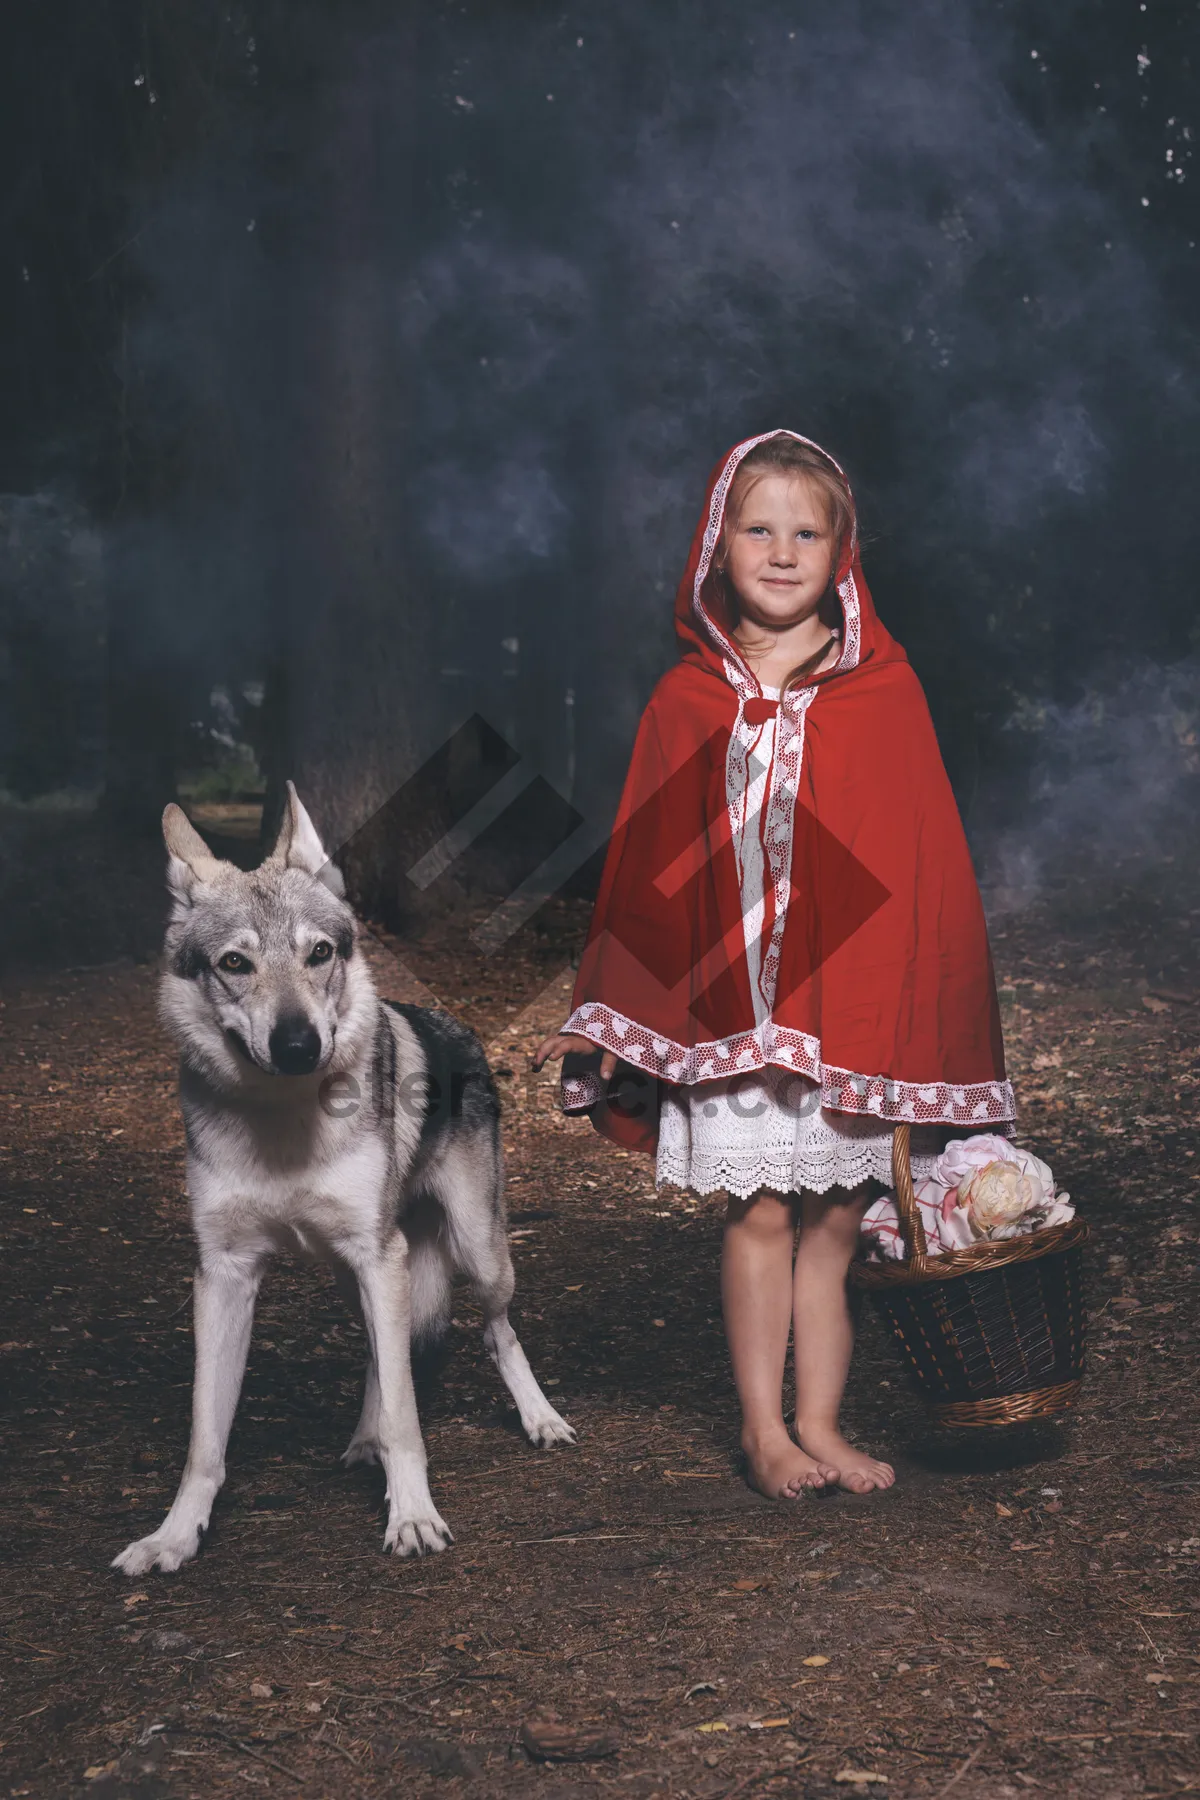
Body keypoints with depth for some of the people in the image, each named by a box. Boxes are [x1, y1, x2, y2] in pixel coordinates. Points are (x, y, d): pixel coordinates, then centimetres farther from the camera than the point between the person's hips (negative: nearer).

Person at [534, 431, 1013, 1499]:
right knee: (759, 1211, 3)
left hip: (855, 998, 0)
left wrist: (910, 1005, -2)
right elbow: (645, 865, 8)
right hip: (729, 1003, 0)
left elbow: (923, 855, 2)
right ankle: (764, 1427, 15)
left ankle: (819, 1424, 17)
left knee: (833, 1216, 6)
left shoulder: (882, 690, 0)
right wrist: (603, 1017, 6)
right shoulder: (688, 701, 3)